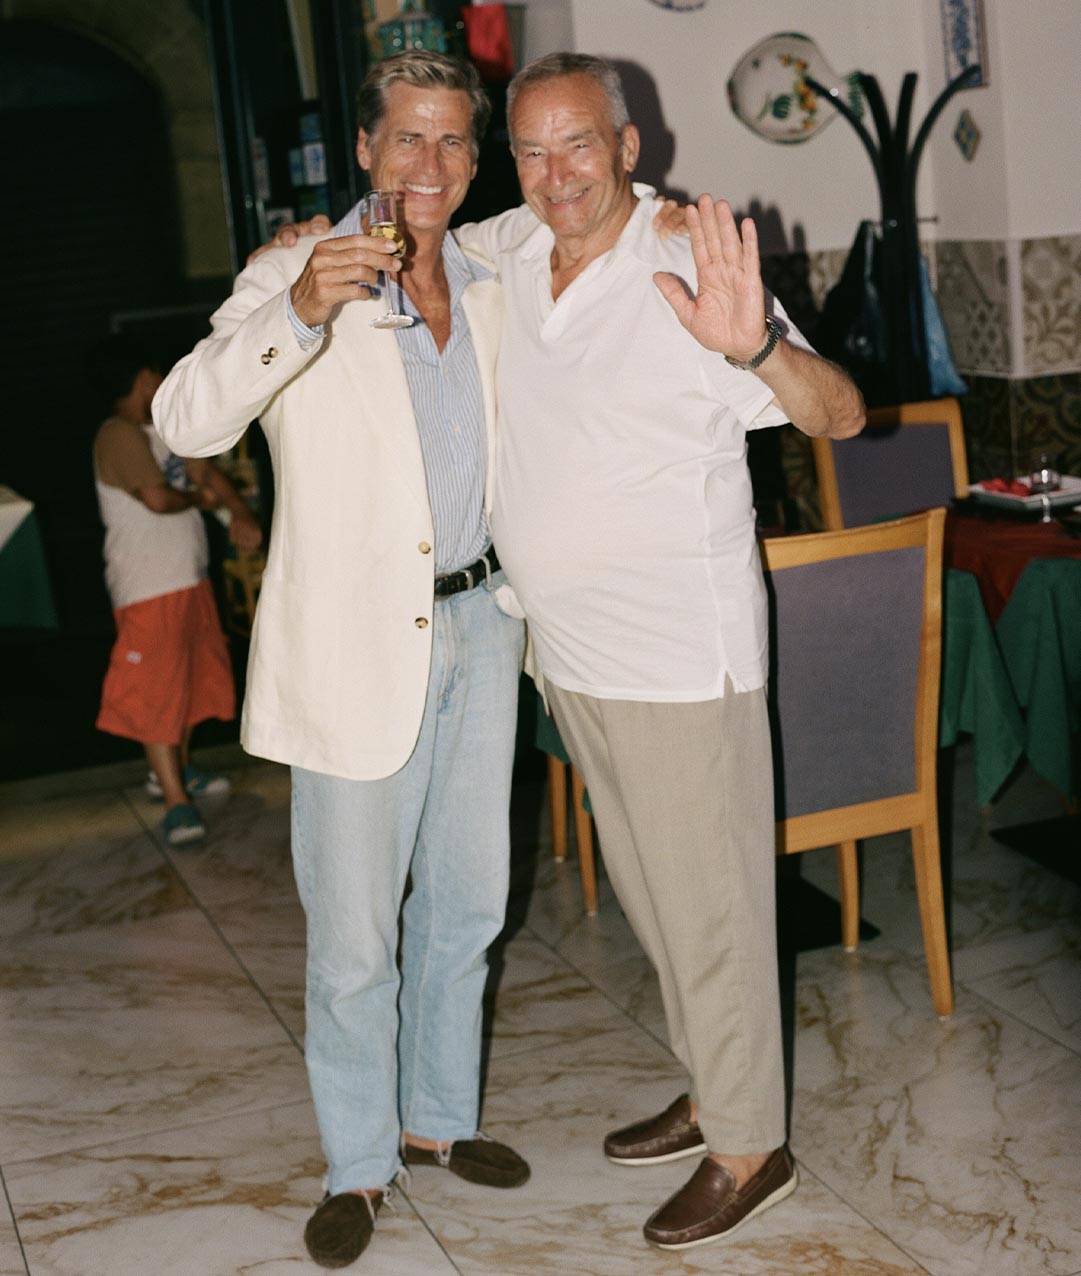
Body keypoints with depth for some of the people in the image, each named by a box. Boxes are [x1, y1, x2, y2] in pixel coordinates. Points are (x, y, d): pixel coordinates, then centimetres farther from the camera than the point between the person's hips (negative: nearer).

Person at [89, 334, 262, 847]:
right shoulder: (118, 436, -15)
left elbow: (207, 472, 8)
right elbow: (158, 497, -26)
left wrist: (240, 514, -10)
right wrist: (199, 499, -6)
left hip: (190, 577, 10)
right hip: (149, 589, -10)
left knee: (194, 674, 18)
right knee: (156, 687, -7)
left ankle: (175, 769, 33)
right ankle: (176, 801, -6)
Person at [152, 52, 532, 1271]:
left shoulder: (490, 289, 9)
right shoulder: (294, 277, -8)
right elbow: (186, 422, -24)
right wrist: (298, 312, -38)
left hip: (476, 628, 6)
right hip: (355, 645, -6)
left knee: (465, 905, 17)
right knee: (354, 936, 3)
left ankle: (436, 1117, 37)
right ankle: (356, 1164, 23)